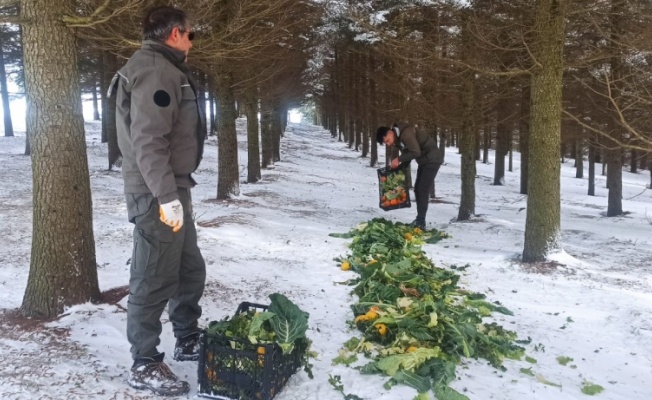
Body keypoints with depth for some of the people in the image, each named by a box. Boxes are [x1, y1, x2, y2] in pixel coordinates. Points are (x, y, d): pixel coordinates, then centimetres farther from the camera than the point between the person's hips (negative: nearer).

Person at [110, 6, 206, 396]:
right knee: (154, 279, -2)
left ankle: (188, 341, 33)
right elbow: (148, 140, -24)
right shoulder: (155, 70, -14)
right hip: (158, 194, -11)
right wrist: (166, 196, -26)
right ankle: (145, 365, 10)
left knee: (191, 269, 18)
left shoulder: (165, 69, 19)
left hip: (171, 188, 11)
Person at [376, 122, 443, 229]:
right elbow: (407, 154, 10)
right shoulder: (398, 139, 4)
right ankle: (419, 220, 19)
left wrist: (399, 159, -23)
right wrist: (399, 165, -4)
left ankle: (421, 223, -10)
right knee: (418, 189, 11)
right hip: (424, 160, 10)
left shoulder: (406, 133, -26)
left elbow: (416, 152, -29)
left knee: (423, 189, -12)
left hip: (432, 159, -10)